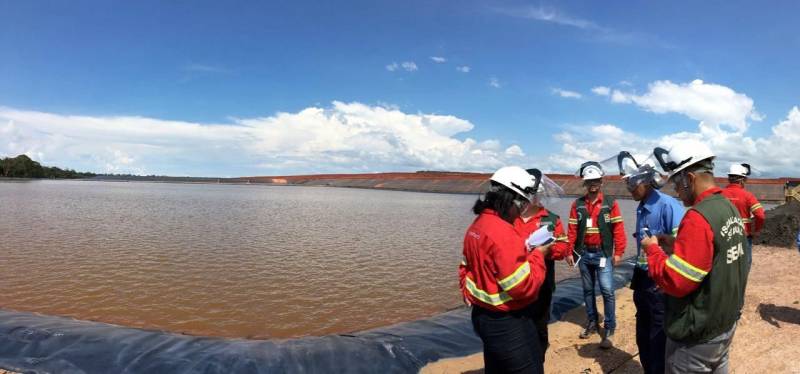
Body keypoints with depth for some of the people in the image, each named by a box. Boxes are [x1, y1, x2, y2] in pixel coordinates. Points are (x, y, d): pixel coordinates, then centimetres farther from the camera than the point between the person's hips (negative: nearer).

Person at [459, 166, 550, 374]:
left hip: (482, 316, 10)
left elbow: (466, 269, 14)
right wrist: (538, 255, -13)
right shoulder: (502, 232, -26)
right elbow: (524, 286, -26)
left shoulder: (477, 226, 4)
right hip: (508, 323, -9)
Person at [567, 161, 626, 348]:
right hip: (584, 254, 3)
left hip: (603, 254, -3)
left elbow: (618, 229, -4)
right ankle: (592, 322, 28)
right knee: (588, 290, 14)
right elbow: (572, 230, 3)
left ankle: (609, 329, 6)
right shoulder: (577, 205, 3)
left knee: (607, 291, -4)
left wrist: (618, 252, -7)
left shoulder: (610, 203, -3)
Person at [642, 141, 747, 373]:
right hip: (727, 321, 9)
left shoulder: (698, 217, -24)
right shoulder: (731, 209, 5)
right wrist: (674, 247, 8)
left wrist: (653, 250, -11)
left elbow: (675, 281, -26)